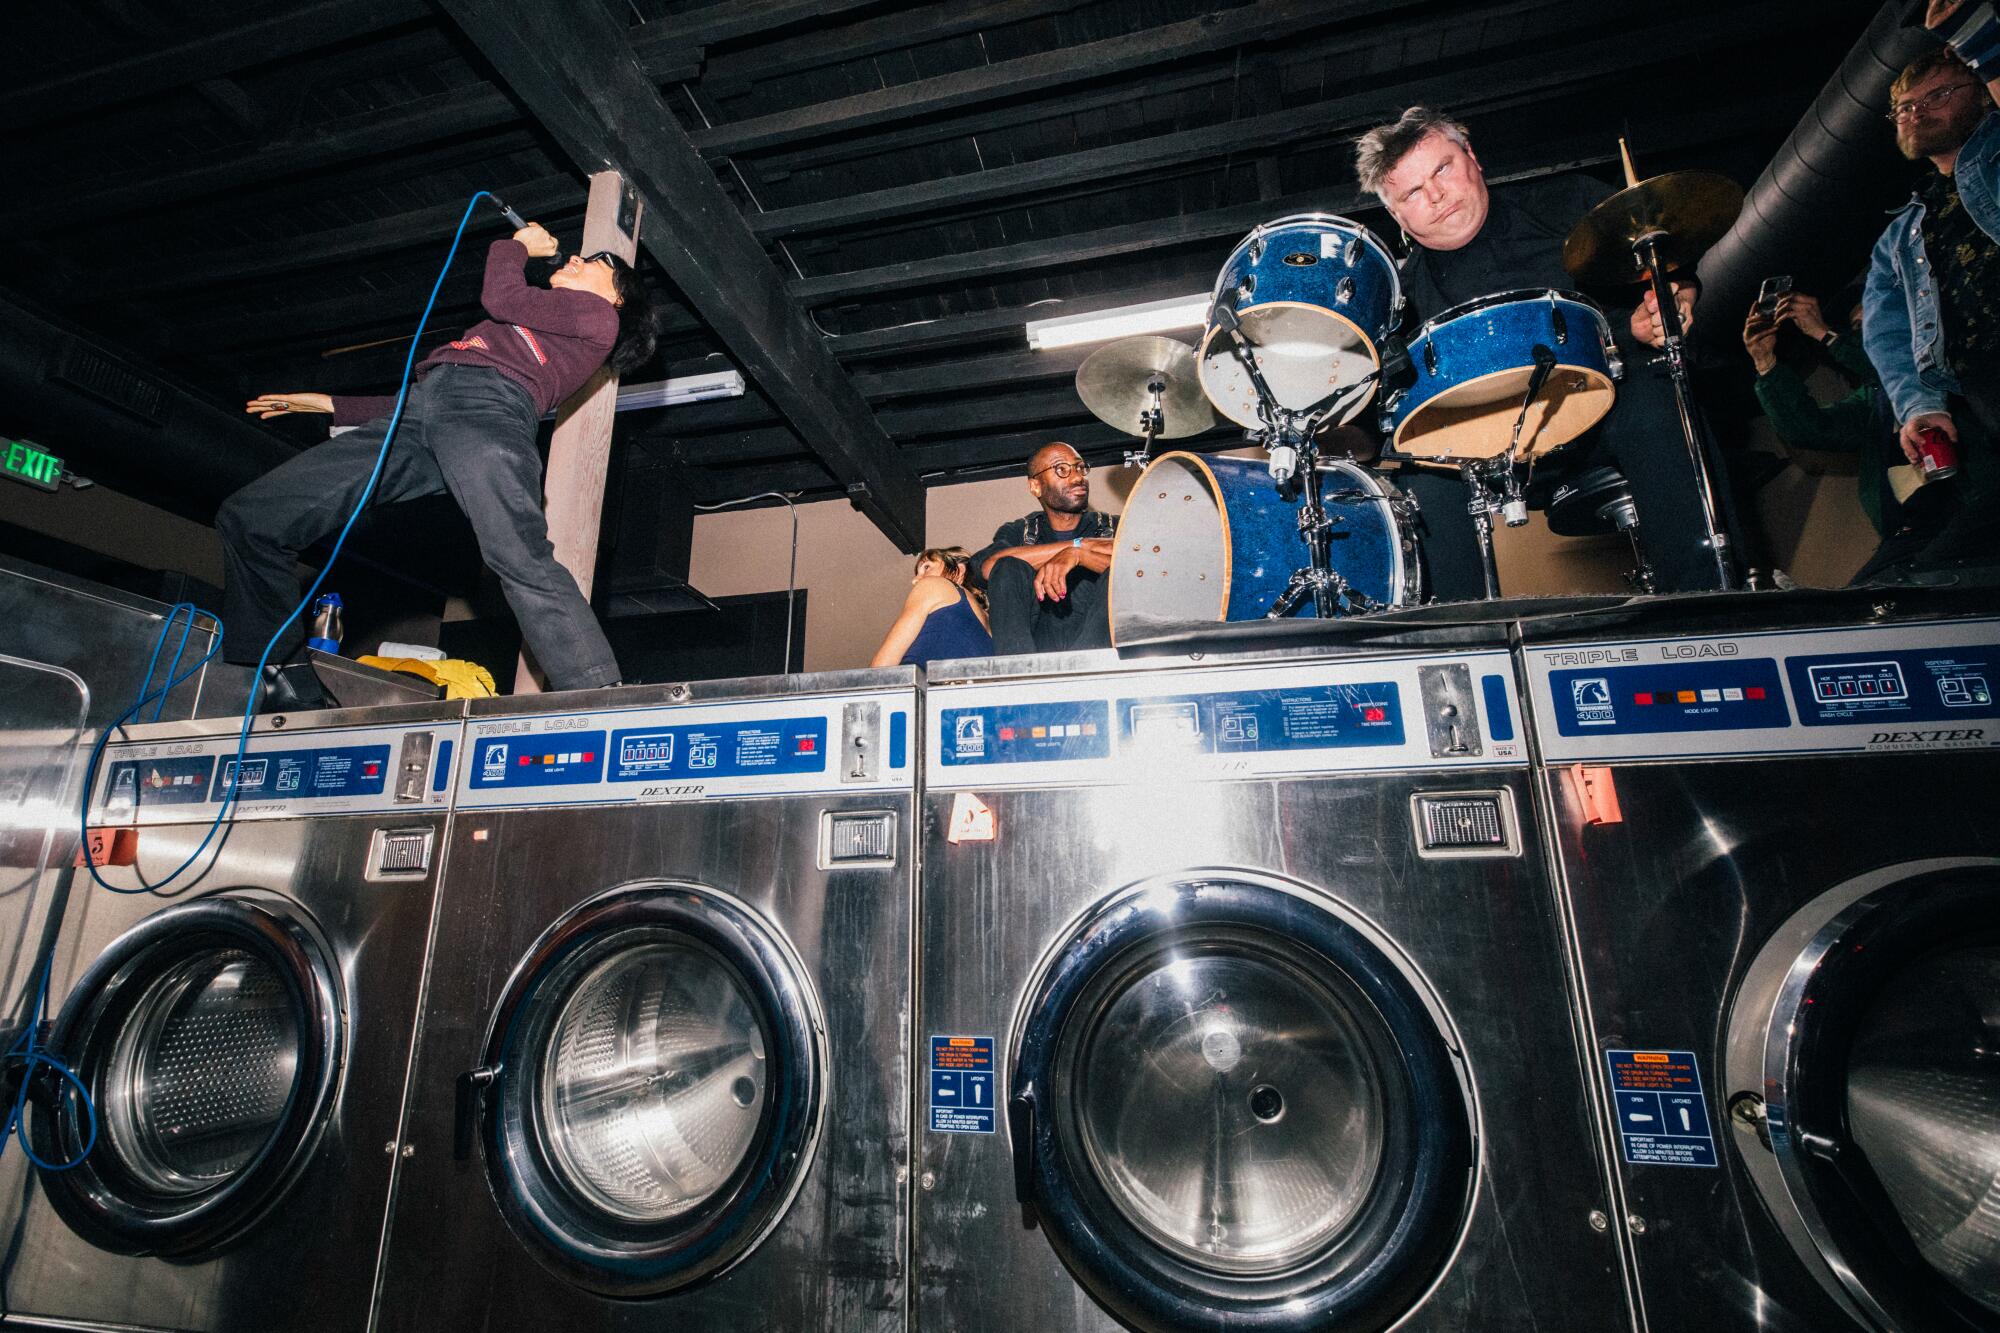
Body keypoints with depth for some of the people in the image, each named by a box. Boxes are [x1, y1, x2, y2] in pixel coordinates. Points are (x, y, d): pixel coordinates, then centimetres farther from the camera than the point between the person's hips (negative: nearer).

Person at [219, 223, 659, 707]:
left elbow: (500, 298, 7)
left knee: (521, 560, -36)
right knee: (247, 518, 0)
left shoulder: (596, 315, 22)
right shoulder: (531, 337, 40)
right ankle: (287, 690, 1)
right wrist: (329, 404, 40)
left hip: (490, 408, -8)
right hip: (418, 410, 8)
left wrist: (516, 246, 27)